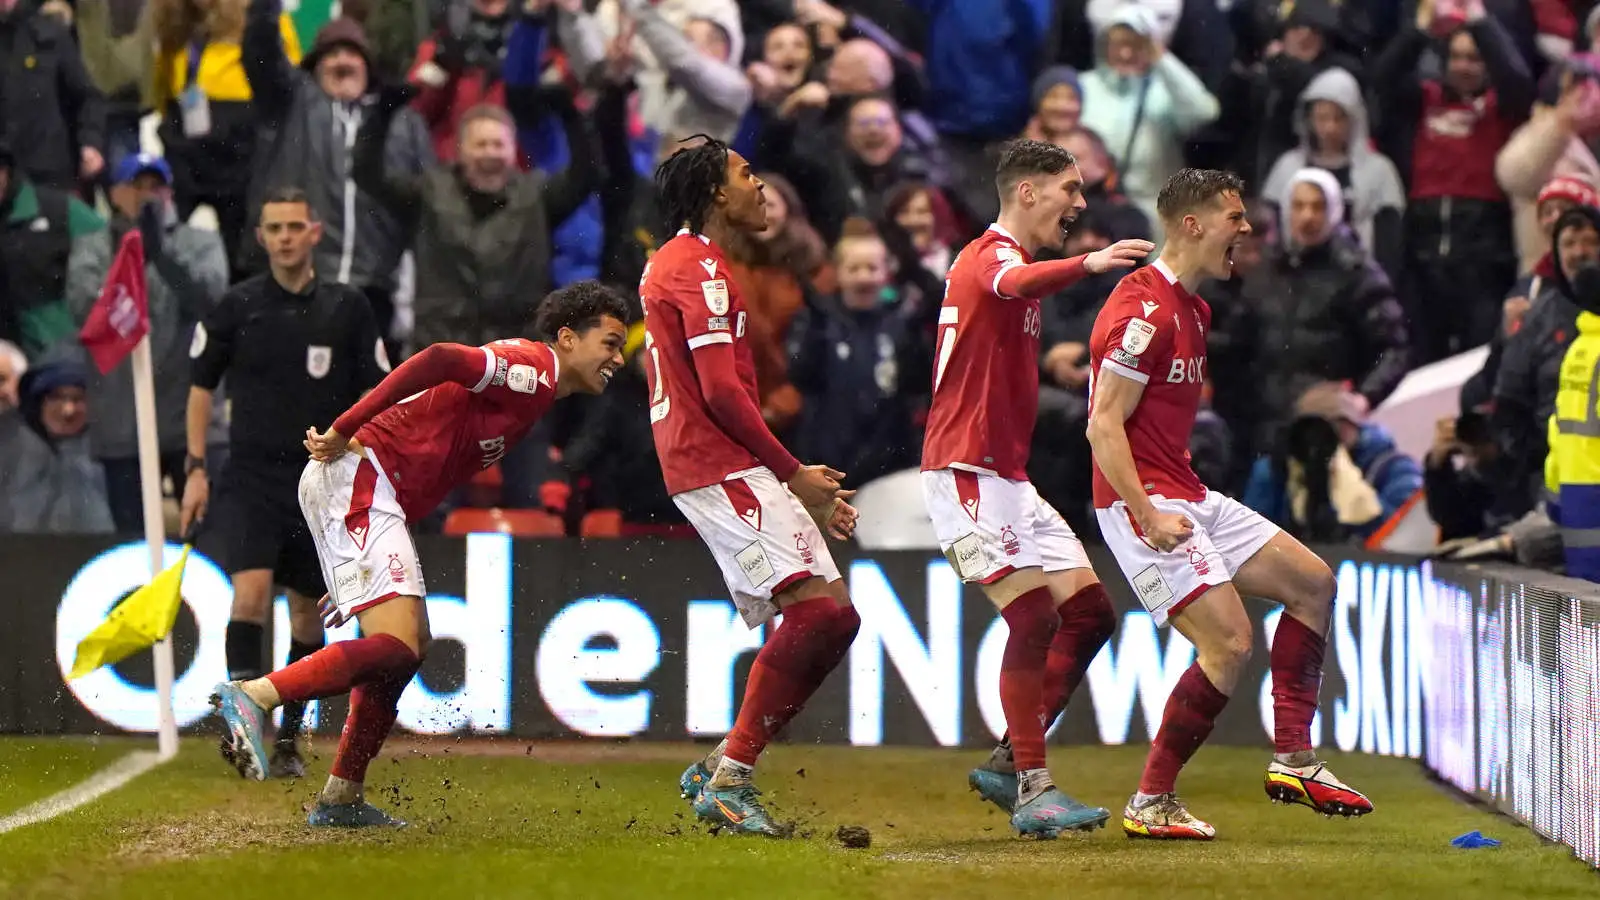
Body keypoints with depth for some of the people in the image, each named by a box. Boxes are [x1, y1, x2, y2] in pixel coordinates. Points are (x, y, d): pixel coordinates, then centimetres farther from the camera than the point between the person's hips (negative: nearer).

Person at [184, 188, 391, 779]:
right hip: (250, 478, -1)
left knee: (307, 610, 6)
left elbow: (375, 393, 6)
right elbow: (201, 385, 8)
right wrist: (195, 469, 1)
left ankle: (289, 739, 17)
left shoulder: (347, 310, 1)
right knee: (250, 590, -21)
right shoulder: (237, 307, 0)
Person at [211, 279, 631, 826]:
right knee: (396, 646, -19)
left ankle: (340, 800, 18)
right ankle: (254, 697, -26)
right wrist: (347, 432, -25)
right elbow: (440, 360, -25)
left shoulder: (529, 385, 23)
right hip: (358, 479, -11)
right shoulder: (535, 369, -8)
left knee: (412, 645, 16)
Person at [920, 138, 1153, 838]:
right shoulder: (991, 256, -12)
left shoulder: (1008, 260, 21)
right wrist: (1087, 263, -57)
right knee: (1034, 618, -18)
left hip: (1007, 477, 10)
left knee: (1089, 614, 6)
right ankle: (1032, 790, -16)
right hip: (966, 475, -10)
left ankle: (1007, 765, 11)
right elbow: (1017, 284, -38)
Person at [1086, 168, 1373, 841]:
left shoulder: (1193, 310, 16)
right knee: (1229, 644, -17)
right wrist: (1148, 516, -26)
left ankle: (1293, 760, 12)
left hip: (1188, 499, 11)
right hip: (1145, 504, -11)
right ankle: (1151, 804, -7)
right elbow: (1103, 425, -21)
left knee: (1312, 583, 11)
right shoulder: (1145, 312, -17)